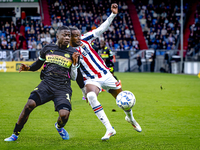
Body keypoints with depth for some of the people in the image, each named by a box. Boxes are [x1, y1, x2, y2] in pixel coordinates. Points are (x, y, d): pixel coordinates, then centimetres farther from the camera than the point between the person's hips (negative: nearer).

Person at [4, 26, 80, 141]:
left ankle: (59, 126, 19)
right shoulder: (48, 49, 12)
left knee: (64, 114, -22)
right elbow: (38, 65, 26)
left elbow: (74, 77, 7)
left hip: (63, 88, -1)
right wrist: (27, 68, 6)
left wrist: (75, 63, -7)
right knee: (30, 104, -22)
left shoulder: (73, 53, 6)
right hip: (46, 84, 1)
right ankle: (15, 134, -5)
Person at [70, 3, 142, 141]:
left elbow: (101, 29, 1)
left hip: (106, 75, 4)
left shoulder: (84, 40, 1)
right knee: (91, 96, -37)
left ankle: (130, 118, 47)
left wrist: (113, 15, -7)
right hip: (91, 80, -4)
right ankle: (109, 129, -35)